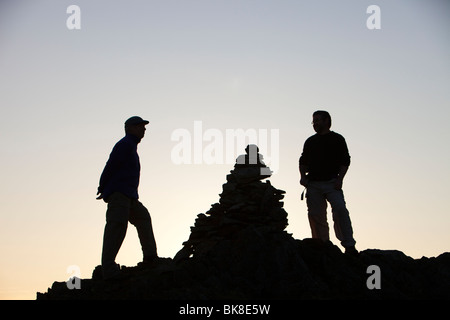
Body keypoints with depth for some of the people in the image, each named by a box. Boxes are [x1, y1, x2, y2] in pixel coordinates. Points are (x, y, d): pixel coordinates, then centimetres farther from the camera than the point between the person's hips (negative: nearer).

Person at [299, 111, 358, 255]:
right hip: (313, 184, 4)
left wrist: (339, 179, -9)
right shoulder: (310, 141, 21)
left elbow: (345, 161, 3)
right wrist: (303, 176, 6)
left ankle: (349, 245, -22)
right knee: (315, 214, -2)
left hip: (332, 183, -4)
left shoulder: (337, 139, 9)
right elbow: (303, 161, 25)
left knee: (340, 209, -21)